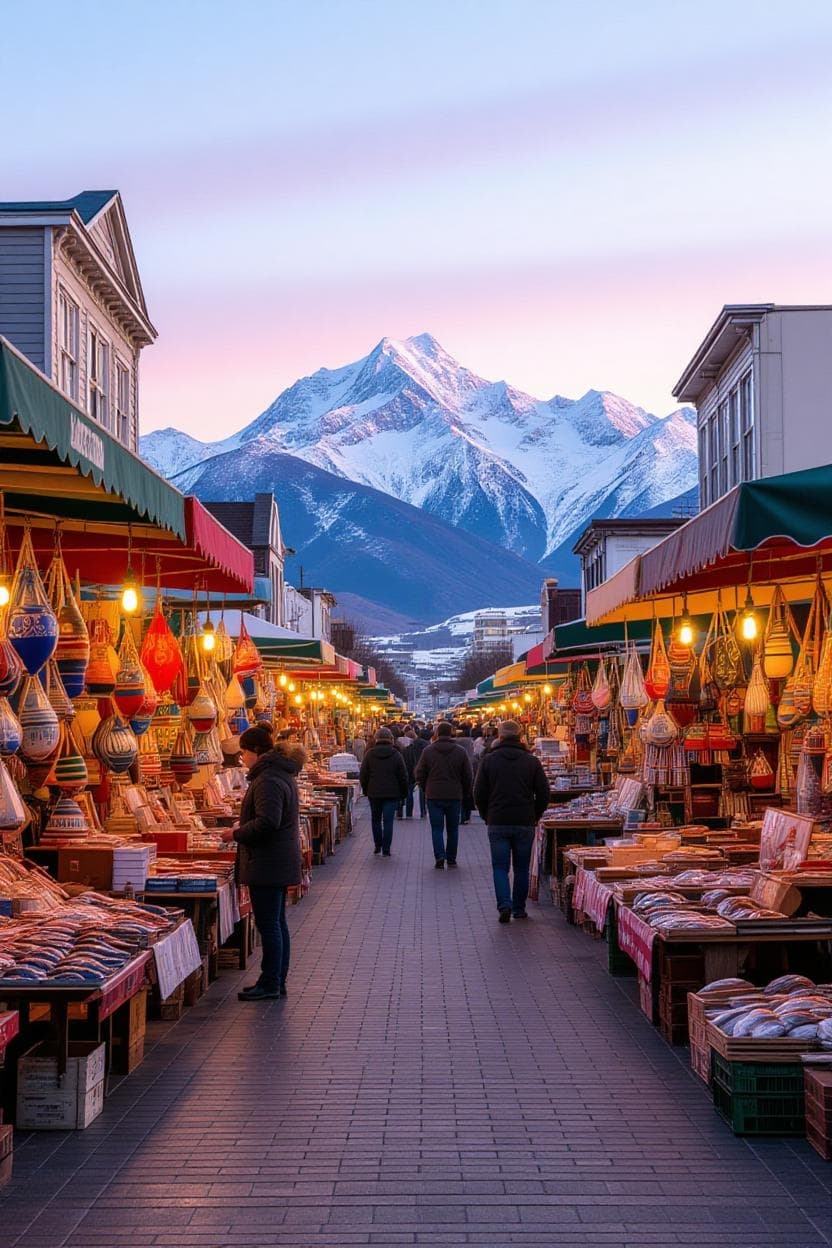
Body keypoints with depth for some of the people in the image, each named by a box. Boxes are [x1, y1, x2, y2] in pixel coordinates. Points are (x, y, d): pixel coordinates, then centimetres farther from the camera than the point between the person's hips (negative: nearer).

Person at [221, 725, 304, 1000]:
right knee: (277, 922, 14)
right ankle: (277, 982, 21)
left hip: (267, 863, -11)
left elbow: (267, 822, -26)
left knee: (268, 923, -5)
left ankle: (270, 983, 0)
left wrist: (237, 834, -14)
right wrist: (242, 828, 18)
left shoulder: (267, 779, -19)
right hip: (280, 861, 11)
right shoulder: (281, 773, 15)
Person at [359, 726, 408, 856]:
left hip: (374, 793, 1)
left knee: (376, 819, 16)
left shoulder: (370, 754, 0)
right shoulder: (396, 755, -3)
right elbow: (403, 776, -1)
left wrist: (365, 790, 16)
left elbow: (363, 775, 3)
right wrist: (403, 794, 8)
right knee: (388, 821, 0)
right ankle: (386, 850, -3)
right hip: (392, 793, -1)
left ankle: (377, 846, 18)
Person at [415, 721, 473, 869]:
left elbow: (420, 774, 2)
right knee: (452, 829, 13)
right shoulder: (460, 751, -2)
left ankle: (439, 857, -13)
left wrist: (426, 790, 16)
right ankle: (451, 859, 17)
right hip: (455, 796, 1)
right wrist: (466, 795, 13)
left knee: (437, 828, 2)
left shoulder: (428, 751, -3)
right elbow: (468, 776, 2)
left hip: (434, 796, -1)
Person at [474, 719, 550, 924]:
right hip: (525, 823, 1)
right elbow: (544, 794, 0)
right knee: (521, 868, 12)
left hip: (497, 823, -1)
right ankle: (519, 908, 16)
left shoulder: (488, 760, -1)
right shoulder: (532, 761, 0)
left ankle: (504, 904, -14)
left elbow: (479, 794, 1)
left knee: (500, 867, 3)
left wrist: (488, 817, 14)